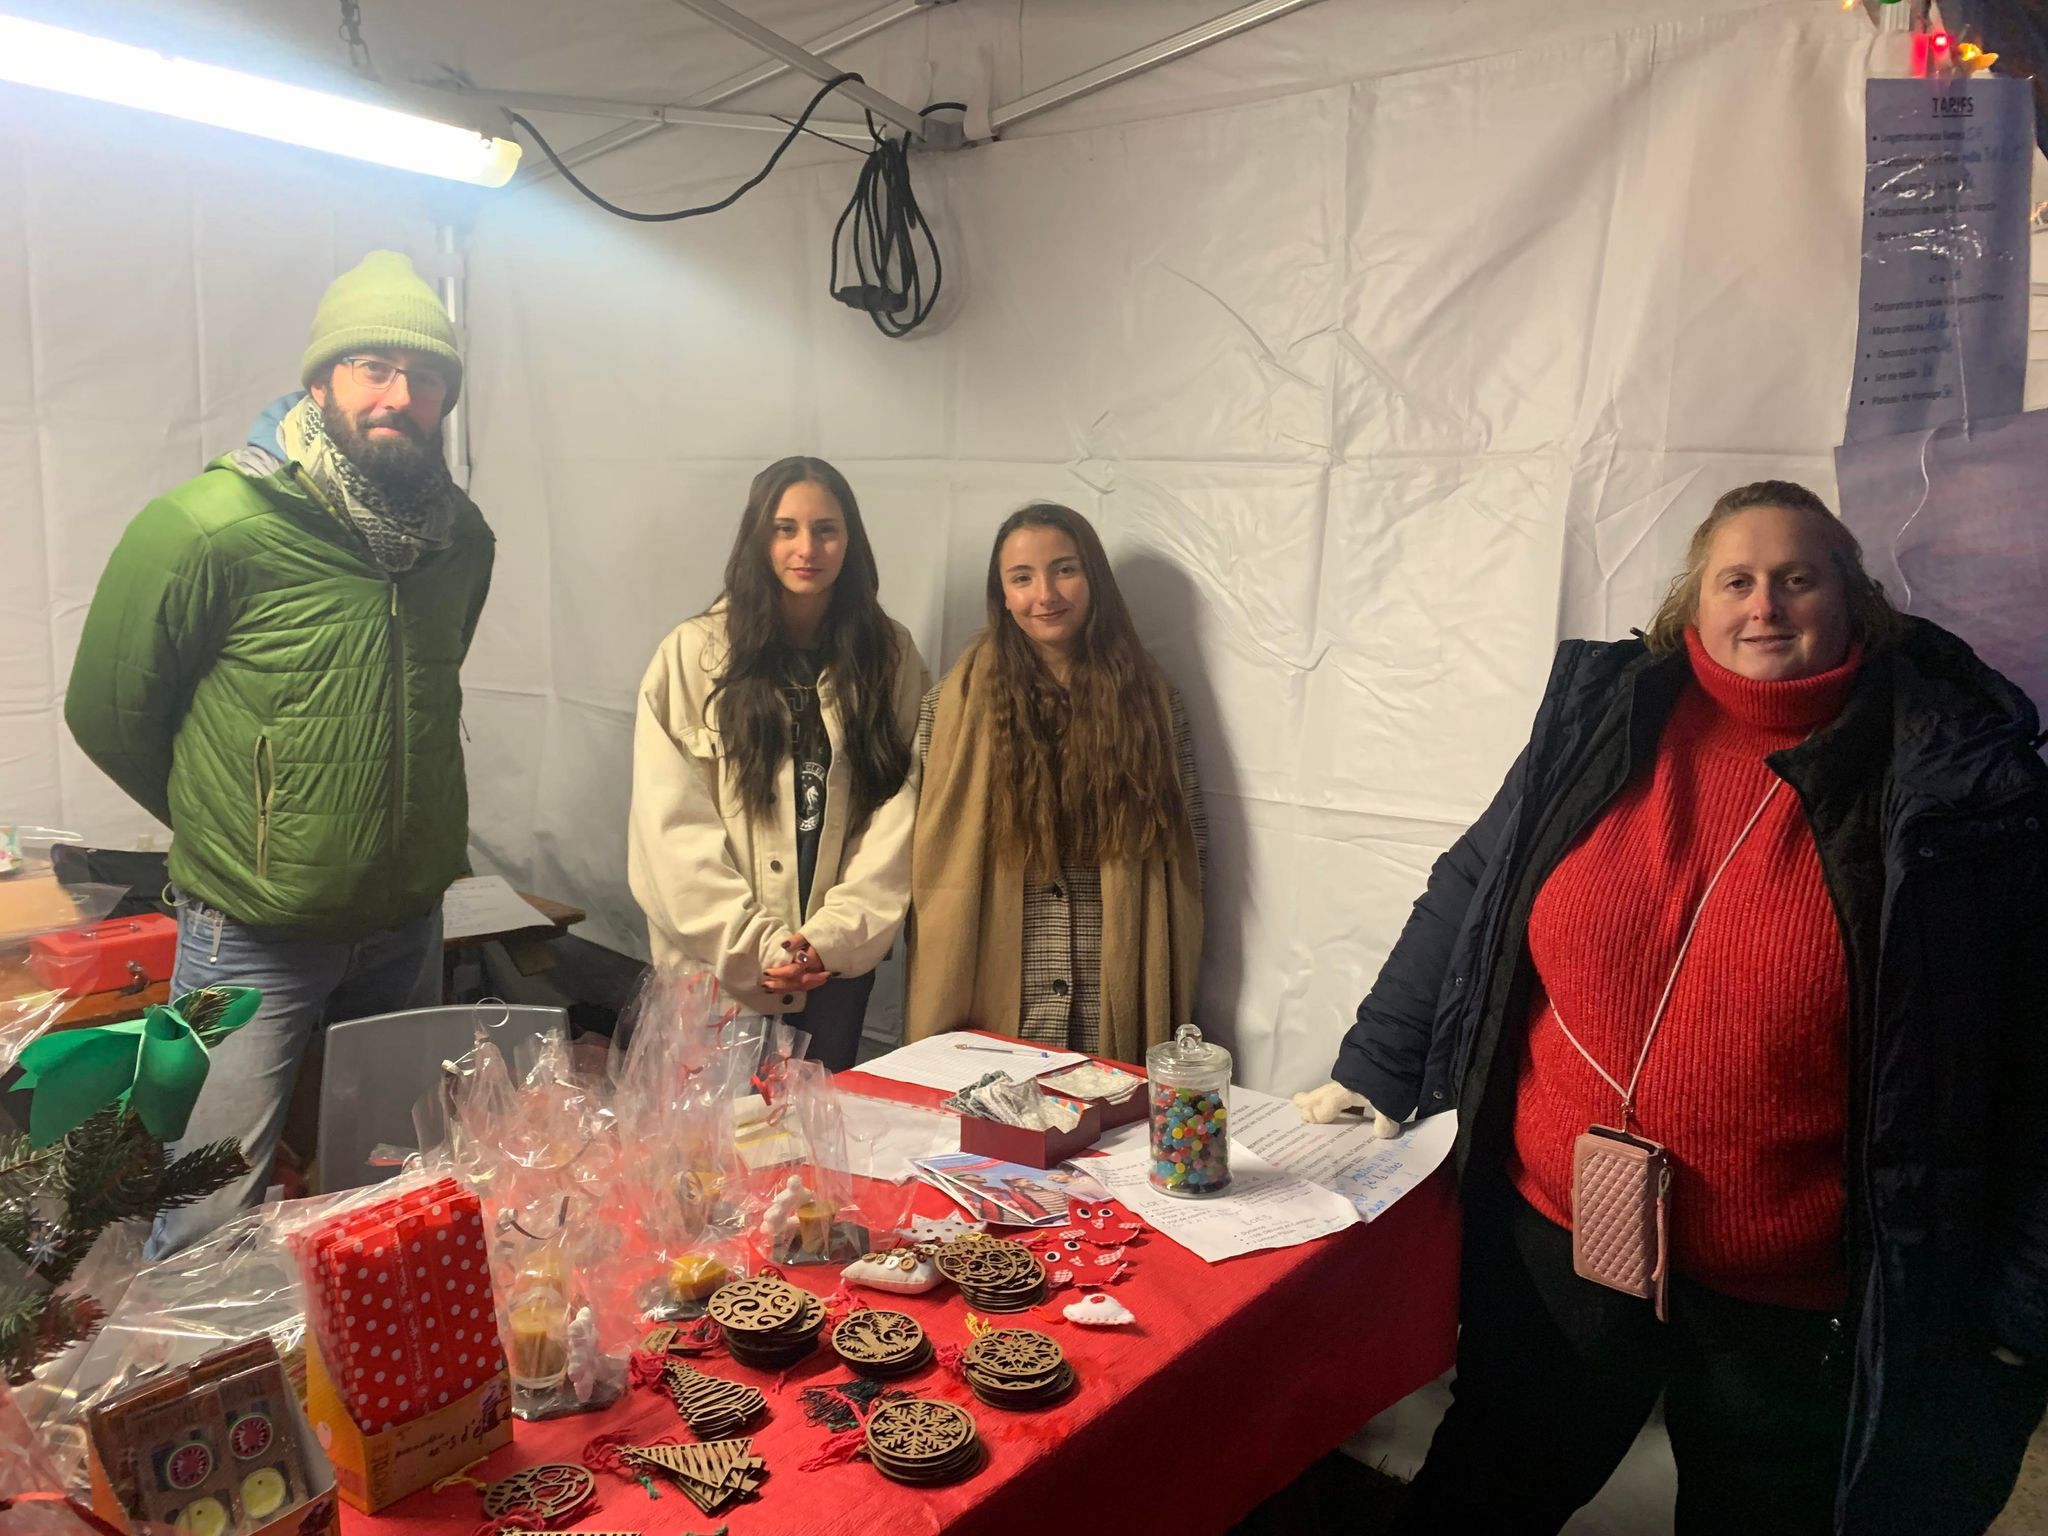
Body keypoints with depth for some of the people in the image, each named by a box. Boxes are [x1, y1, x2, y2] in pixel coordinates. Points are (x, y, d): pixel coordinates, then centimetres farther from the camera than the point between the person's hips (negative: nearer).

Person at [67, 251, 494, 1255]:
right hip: (253, 937, -5)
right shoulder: (204, 525, -16)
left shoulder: (461, 535, 0)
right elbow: (108, 711, -5)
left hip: (408, 926, 5)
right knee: (210, 1223, 2)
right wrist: (225, 828, 5)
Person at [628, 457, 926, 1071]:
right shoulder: (693, 653, -5)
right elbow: (672, 823, -9)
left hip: (838, 965, 2)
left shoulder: (890, 656, 1)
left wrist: (833, 937, -12)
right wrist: (757, 946, -13)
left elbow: (897, 814, -3)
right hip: (716, 961, -2)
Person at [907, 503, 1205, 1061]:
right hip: (992, 1008, -1)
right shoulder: (958, 702, -1)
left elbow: (1184, 854, 6)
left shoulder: (1150, 700, 3)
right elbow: (931, 860, 0)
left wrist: (1174, 998, 3)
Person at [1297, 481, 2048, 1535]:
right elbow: (1466, 900, 4)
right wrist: (1374, 1074, 6)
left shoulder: (1953, 775, -8)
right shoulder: (1605, 724, -2)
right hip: (1551, 1232, 2)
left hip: (1792, 1297, -1)